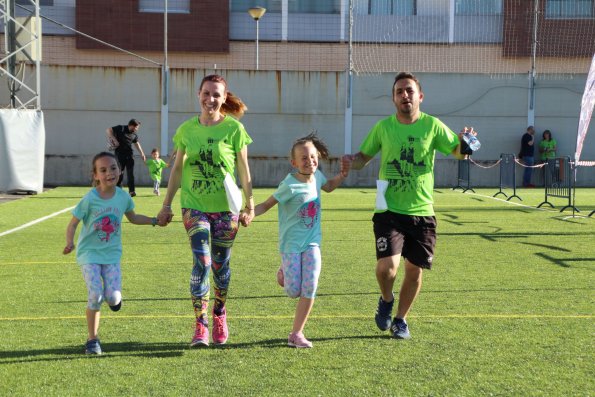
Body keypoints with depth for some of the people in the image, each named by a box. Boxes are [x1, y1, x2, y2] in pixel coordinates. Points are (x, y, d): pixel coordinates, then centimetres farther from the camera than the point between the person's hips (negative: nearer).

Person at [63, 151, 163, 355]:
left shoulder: (123, 197, -2)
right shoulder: (90, 199, -13)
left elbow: (133, 218, 18)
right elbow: (73, 224, -7)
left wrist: (154, 221, 11)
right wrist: (70, 243, -24)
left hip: (112, 253, 2)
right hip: (89, 253, -2)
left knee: (113, 298, -12)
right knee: (95, 295, -18)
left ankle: (114, 297, 29)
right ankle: (93, 339, 1)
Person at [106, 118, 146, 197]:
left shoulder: (134, 134, 8)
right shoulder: (121, 129, -9)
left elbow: (136, 143, 23)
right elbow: (108, 130, -12)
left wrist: (142, 154, 21)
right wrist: (114, 139, -21)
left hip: (129, 154, 4)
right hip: (120, 153, -4)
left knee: (130, 173, -1)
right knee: (120, 173, -2)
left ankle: (132, 190, 0)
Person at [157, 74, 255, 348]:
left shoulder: (234, 129, -4)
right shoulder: (187, 129, 2)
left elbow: (243, 170, 0)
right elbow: (178, 168, 10)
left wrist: (250, 206, 1)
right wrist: (167, 204, 11)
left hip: (225, 207, -1)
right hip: (194, 205, 1)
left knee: (220, 265, 10)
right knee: (202, 262, -11)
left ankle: (219, 315, 33)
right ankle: (201, 325, -6)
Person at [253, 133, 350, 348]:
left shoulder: (317, 177, -1)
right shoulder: (289, 185, -19)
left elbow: (328, 186, 24)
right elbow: (267, 204, -14)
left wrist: (342, 175, 7)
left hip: (312, 243, 4)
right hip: (291, 244, -4)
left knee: (309, 289, -5)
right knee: (294, 292, -1)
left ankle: (297, 334, 8)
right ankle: (285, 273, 36)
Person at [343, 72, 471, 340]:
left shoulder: (432, 125, 1)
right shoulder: (383, 127, 2)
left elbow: (458, 153, 7)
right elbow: (364, 156, 12)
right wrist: (353, 161, -11)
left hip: (421, 211, 1)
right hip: (389, 210, -1)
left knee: (415, 269, 7)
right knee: (387, 266, -17)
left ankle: (400, 320, 30)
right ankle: (386, 300, 18)